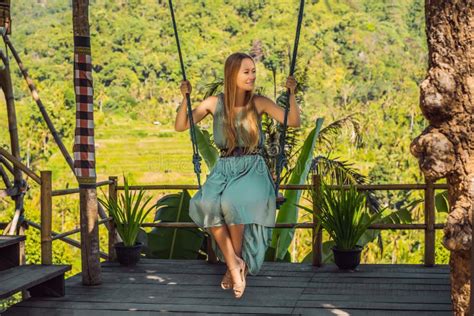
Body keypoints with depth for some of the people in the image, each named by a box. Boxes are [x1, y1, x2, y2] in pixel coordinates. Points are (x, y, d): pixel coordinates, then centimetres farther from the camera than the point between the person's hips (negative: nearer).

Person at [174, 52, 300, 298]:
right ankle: (235, 262, -21)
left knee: (234, 202, -35)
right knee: (206, 204, -32)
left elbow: (294, 122, -3)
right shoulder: (214, 103, 4)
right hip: (224, 168, 2)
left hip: (253, 168, -1)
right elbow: (180, 126, 6)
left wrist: (291, 93, -14)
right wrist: (185, 98, -7)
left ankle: (233, 264, -16)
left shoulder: (259, 103, 1)